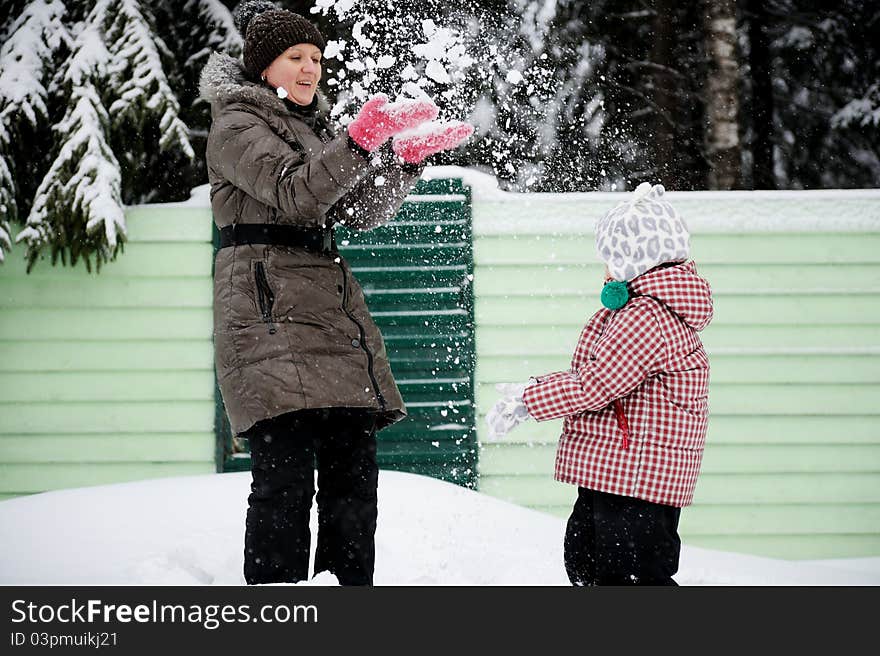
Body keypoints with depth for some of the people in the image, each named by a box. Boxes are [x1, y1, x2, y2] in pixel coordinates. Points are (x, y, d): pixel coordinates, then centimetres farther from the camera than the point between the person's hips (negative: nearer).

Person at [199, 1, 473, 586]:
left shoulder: (313, 126, 24)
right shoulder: (237, 126, 0)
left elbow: (361, 212, 15)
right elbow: (294, 193, -16)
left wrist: (409, 154, 1)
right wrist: (361, 142, -26)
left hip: (331, 307, 8)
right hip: (270, 310, -8)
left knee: (353, 471, 4)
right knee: (286, 473, -16)